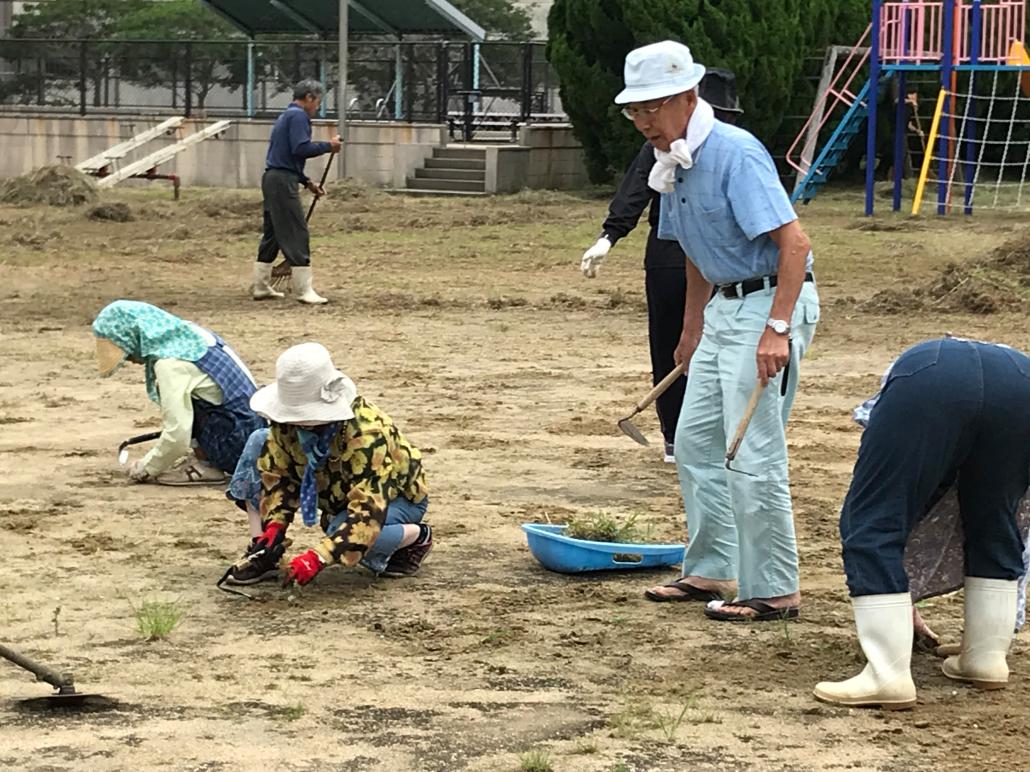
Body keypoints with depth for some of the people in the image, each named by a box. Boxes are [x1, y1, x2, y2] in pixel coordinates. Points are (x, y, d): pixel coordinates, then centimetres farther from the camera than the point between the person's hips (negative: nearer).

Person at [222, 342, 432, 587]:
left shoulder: (366, 435, -41)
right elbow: (276, 472, -9)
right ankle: (261, 554, -8)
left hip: (397, 496, -6)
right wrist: (274, 524, -25)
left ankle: (417, 536, -6)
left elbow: (368, 511, -45)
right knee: (258, 444, -9)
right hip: (338, 490, 7)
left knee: (349, 531, -41)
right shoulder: (290, 417, -21)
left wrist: (318, 557, -52)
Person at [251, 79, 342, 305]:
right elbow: (301, 149, -22)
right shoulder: (298, 116, -9)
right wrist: (328, 146, -10)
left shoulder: (286, 115, 22)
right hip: (283, 182, -10)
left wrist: (307, 182, 22)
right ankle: (304, 290, -10)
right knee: (297, 234, -9)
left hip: (272, 178, 10)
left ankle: (261, 286, 17)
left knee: (272, 234, 13)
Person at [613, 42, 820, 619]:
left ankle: (774, 591, 0)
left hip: (772, 301, -10)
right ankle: (711, 571, 25)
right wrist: (692, 329, 26)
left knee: (753, 456, -9)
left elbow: (795, 241, -26)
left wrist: (777, 331, -31)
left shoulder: (734, 154, -20)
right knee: (696, 443, 14)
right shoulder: (673, 164, 9)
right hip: (726, 307, 10)